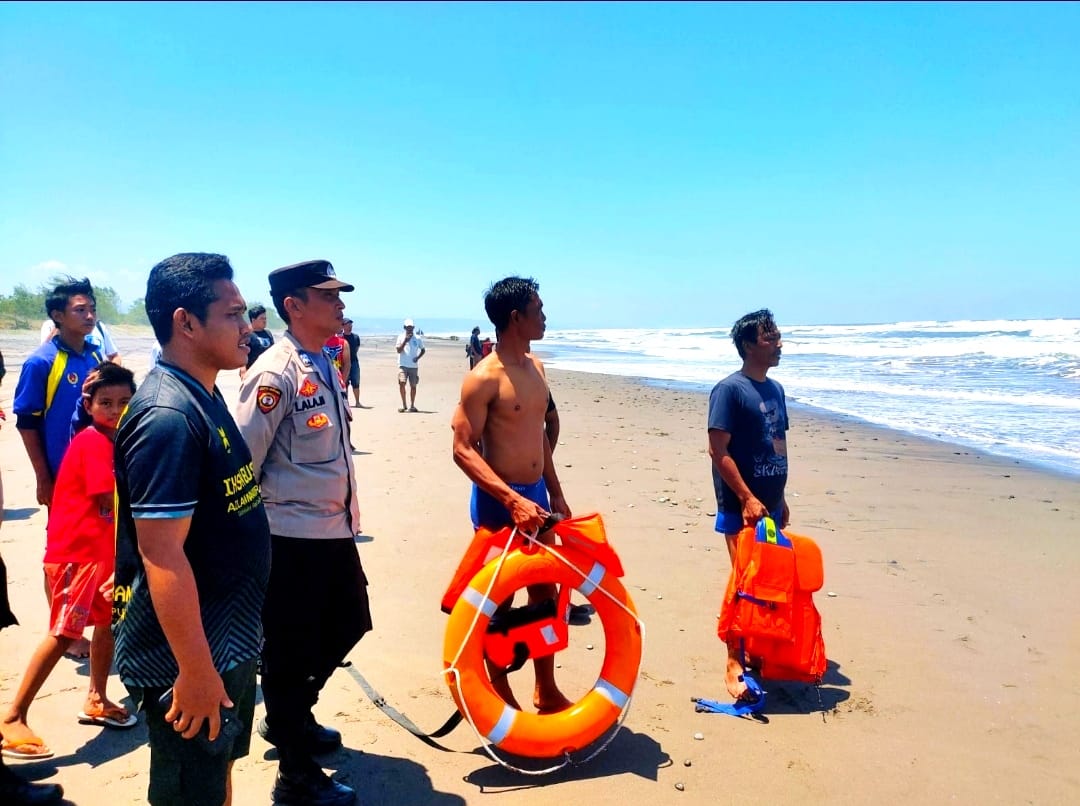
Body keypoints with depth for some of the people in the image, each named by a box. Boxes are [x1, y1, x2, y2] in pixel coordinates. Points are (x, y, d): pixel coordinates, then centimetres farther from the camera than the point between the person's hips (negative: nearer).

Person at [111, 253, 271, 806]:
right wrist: (195, 671, -23)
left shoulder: (203, 396, 5)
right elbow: (161, 556, -27)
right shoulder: (168, 416, -25)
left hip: (230, 641, 9)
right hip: (190, 656, -9)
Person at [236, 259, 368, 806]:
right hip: (293, 539, -9)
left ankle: (290, 718, 46)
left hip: (335, 531, 9)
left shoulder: (325, 366, 9)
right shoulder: (276, 372, -18)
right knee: (289, 652, 7)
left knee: (345, 627, 23)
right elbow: (241, 462, -18)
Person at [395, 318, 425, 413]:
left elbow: (423, 350, 14)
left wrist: (418, 357, -4)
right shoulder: (401, 337, 4)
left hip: (414, 365, 1)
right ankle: (404, 405, -7)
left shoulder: (417, 338, 5)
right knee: (401, 383, -16)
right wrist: (405, 340, -14)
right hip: (403, 365, -1)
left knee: (413, 386, 5)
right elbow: (398, 350, -6)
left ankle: (412, 406, 17)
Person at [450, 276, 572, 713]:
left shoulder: (535, 367, 8)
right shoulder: (484, 378, -17)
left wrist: (555, 493, 18)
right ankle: (501, 698, 24)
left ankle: (546, 691, 32)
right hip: (498, 502, -8)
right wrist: (512, 500, -29)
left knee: (545, 594, 16)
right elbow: (463, 450, -21)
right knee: (498, 602, 7)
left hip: (535, 496, 8)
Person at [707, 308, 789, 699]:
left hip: (769, 504, 8)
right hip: (741, 507, -8)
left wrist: (780, 499, 17)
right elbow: (718, 451, -18)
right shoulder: (729, 389, -13)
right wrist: (747, 498, -21)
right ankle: (735, 664, 7)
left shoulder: (775, 389, 11)